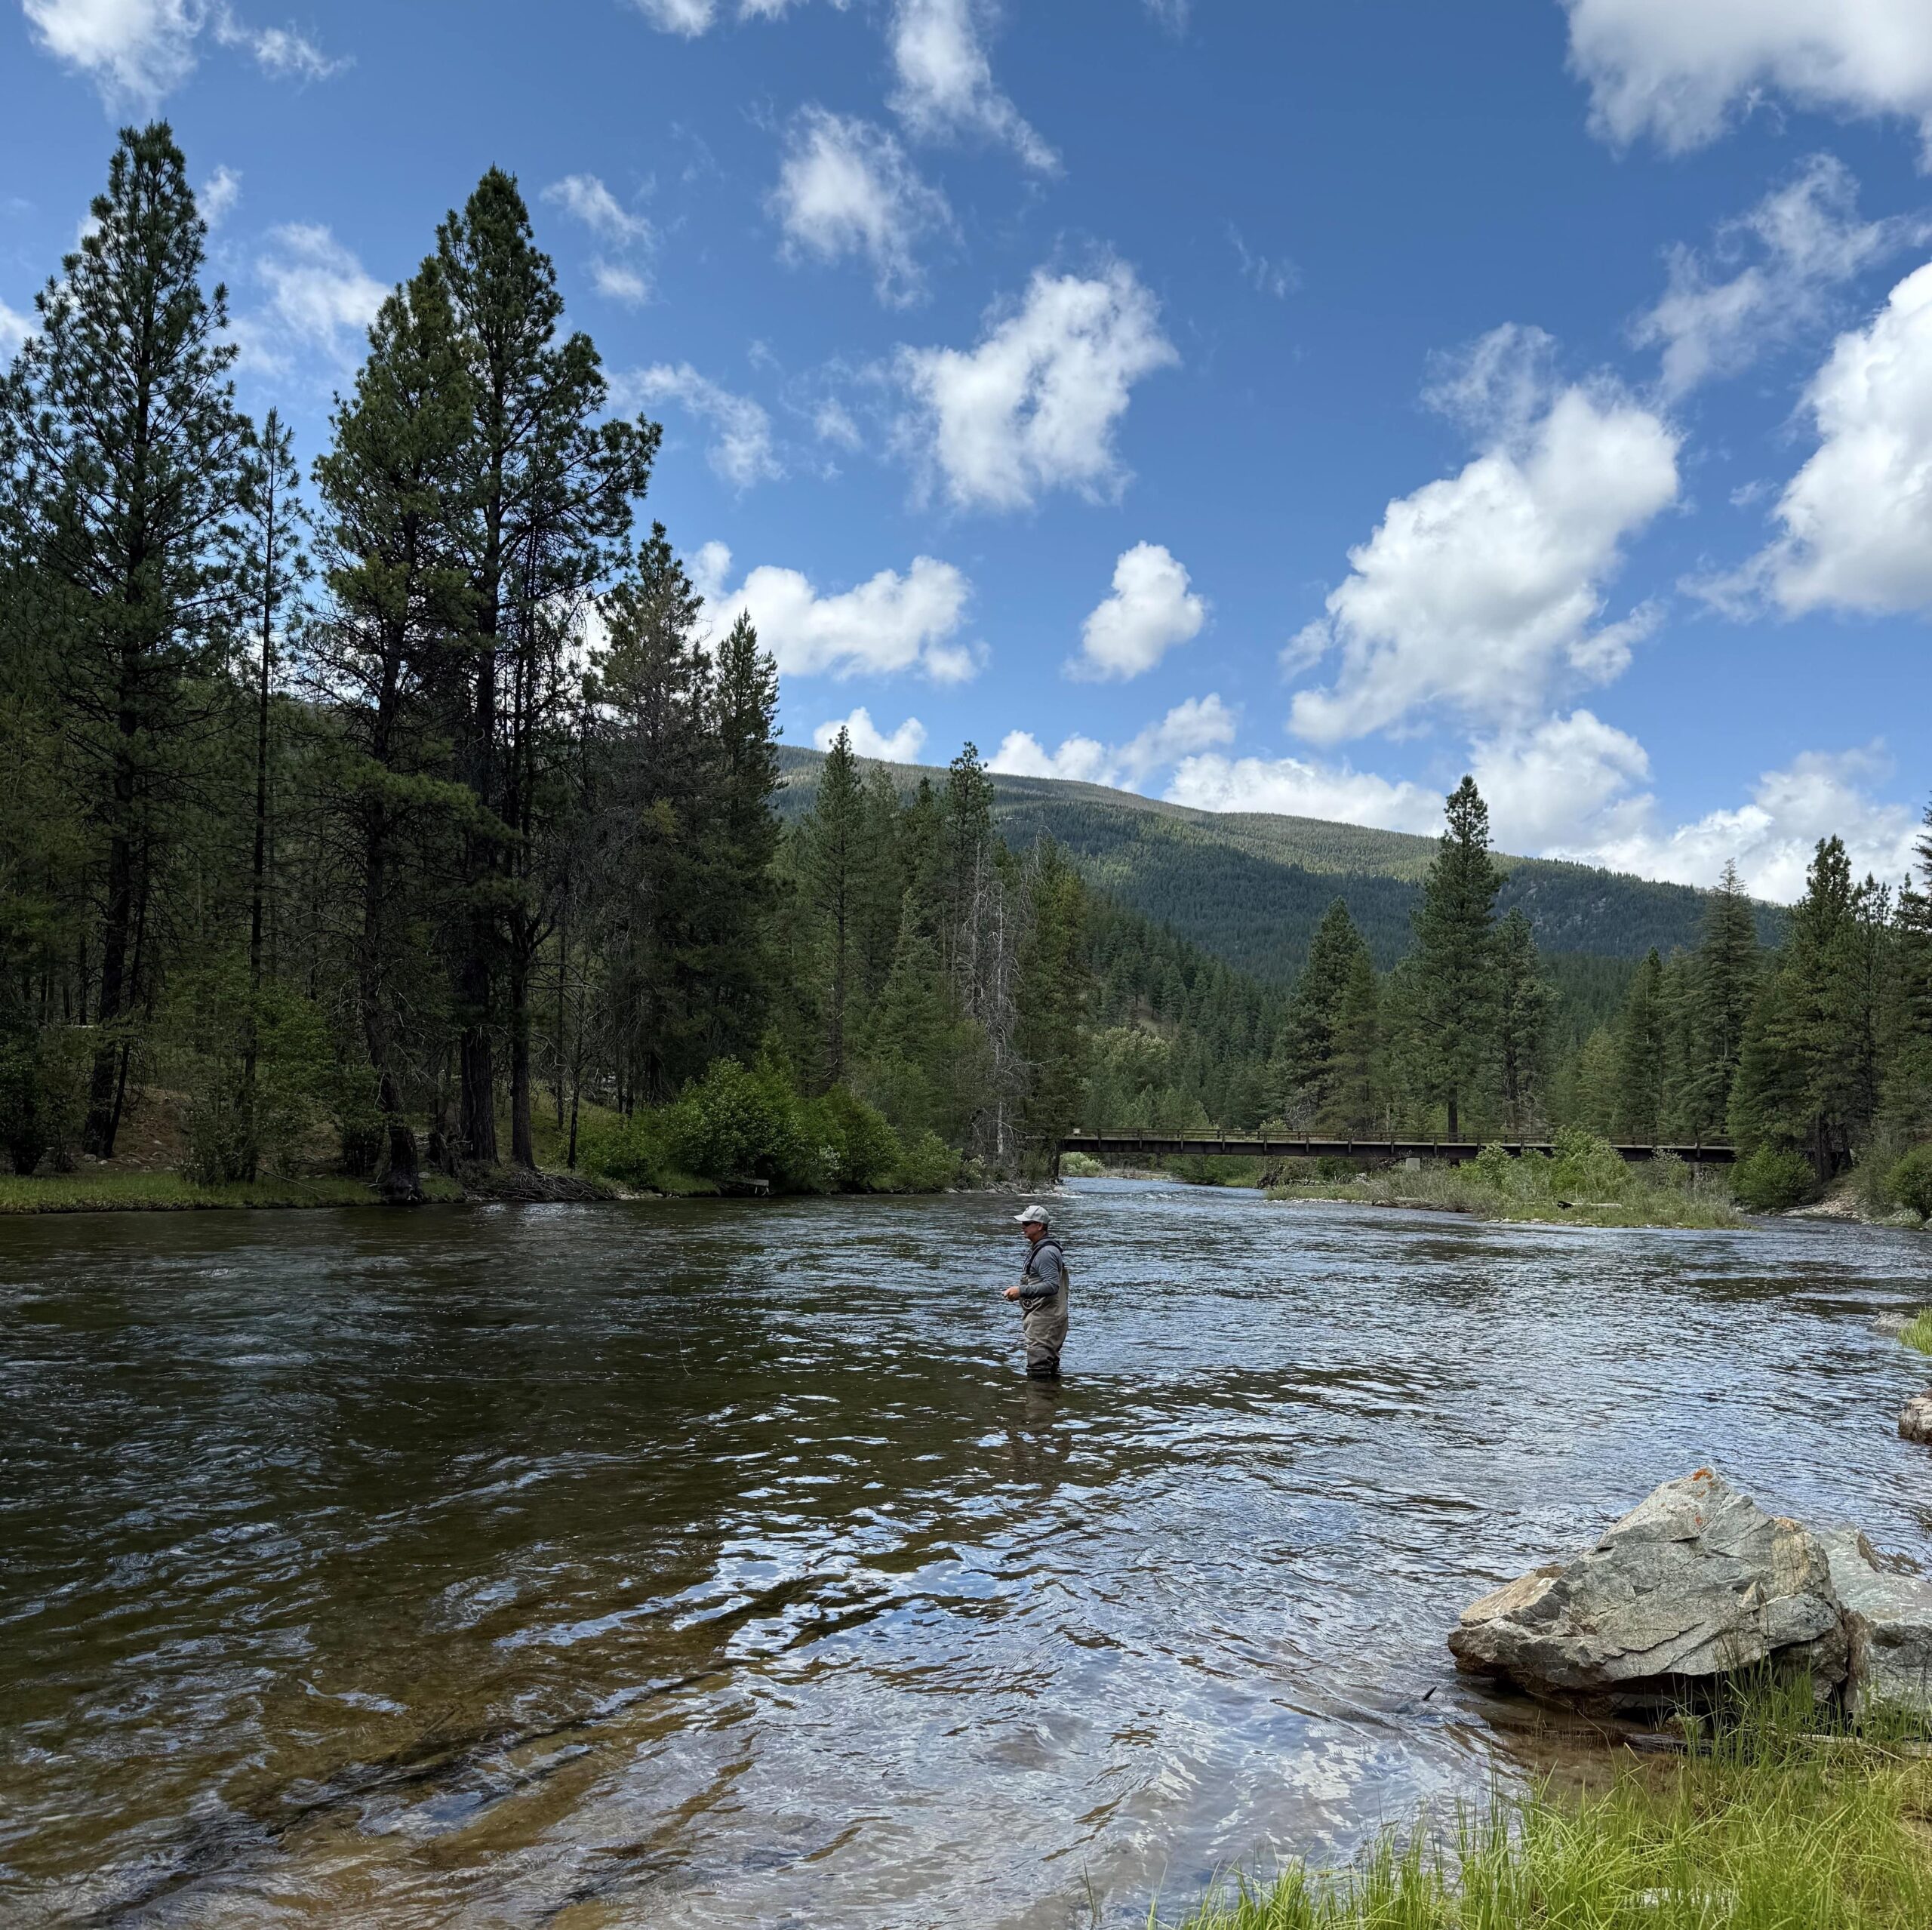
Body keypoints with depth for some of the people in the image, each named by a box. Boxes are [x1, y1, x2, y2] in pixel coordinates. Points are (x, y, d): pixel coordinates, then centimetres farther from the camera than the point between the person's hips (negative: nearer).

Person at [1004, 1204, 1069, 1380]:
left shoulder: (1046, 1252, -18)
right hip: (1041, 1317, 11)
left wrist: (1022, 1291, -30)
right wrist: (1021, 1292, 15)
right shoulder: (1036, 1248, 15)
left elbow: (1052, 1285, -28)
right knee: (1050, 1367, 18)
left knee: (1037, 1372, -11)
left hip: (1045, 1318, -11)